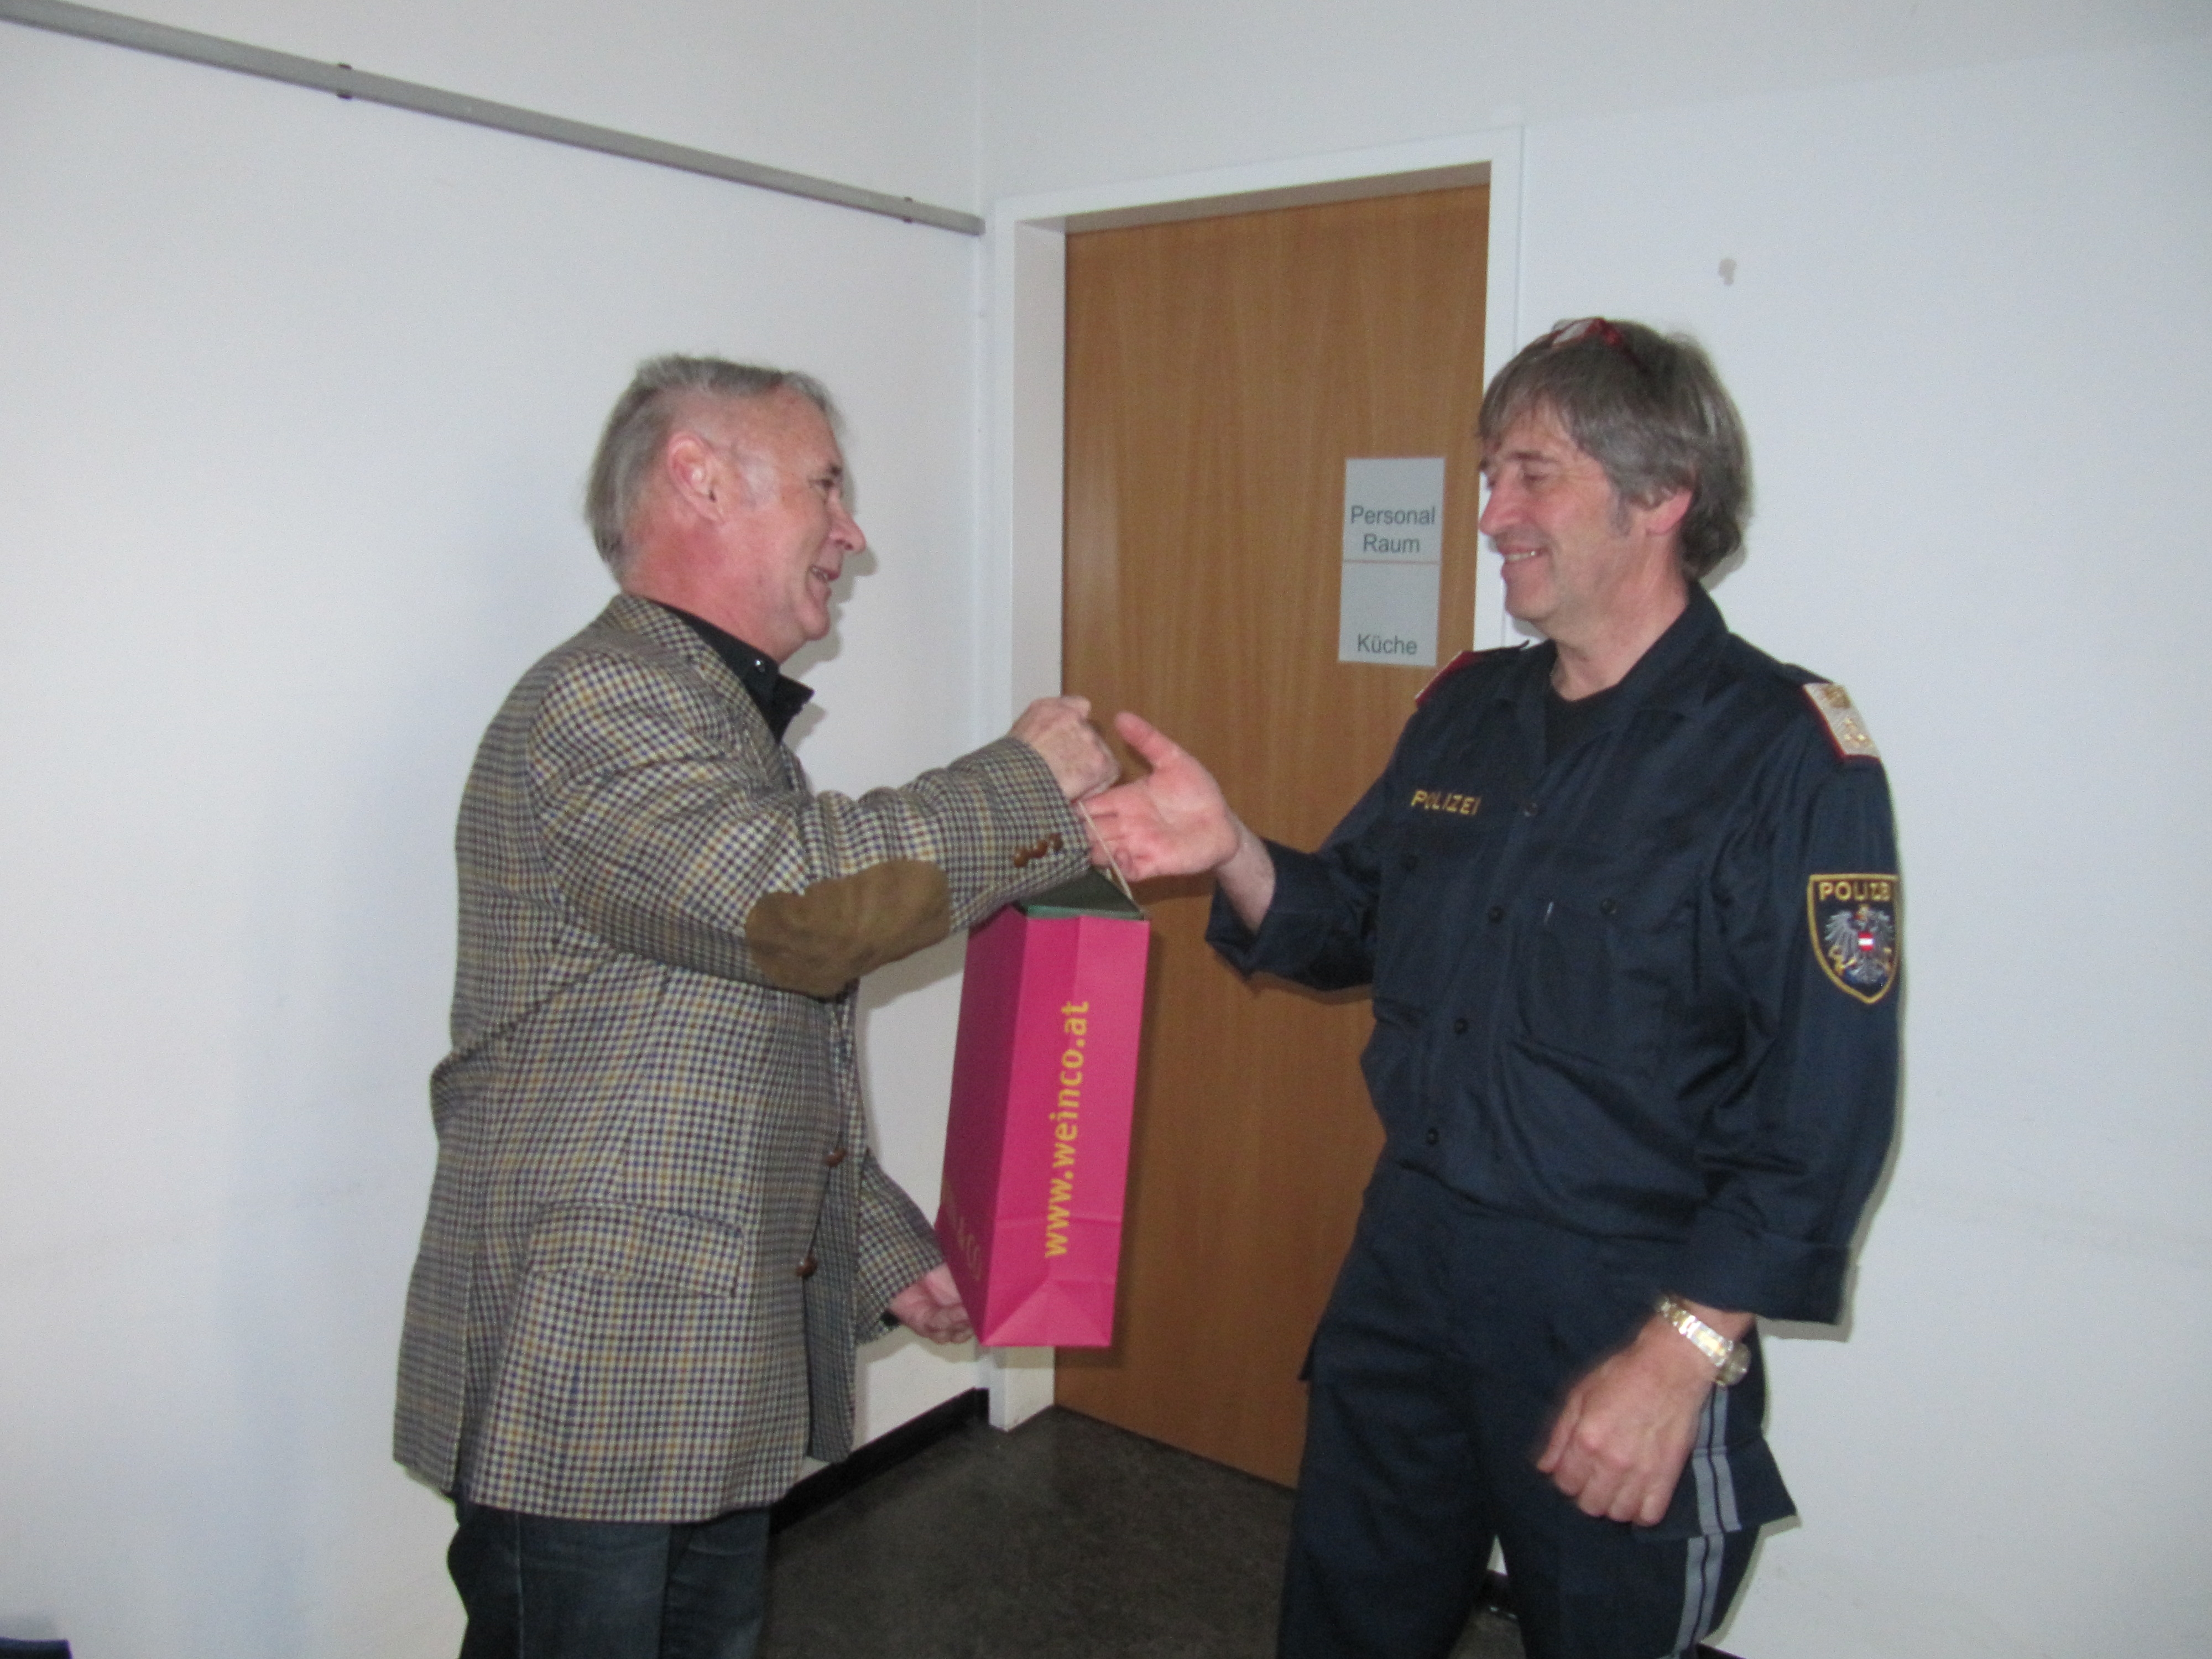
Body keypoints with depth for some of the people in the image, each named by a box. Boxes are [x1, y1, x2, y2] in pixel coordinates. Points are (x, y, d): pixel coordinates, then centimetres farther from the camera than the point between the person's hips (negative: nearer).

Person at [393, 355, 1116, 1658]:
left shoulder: (726, 725, 17)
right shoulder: (602, 703, -16)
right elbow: (818, 899, -33)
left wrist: (889, 1249, 16)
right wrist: (1031, 782, -17)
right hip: (583, 1389, -9)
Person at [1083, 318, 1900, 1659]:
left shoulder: (1784, 749, -15)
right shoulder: (1470, 708, 5)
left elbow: (1827, 1110, -18)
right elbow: (1354, 929, 12)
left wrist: (1682, 1351, -20)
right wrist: (1231, 852, -7)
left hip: (1622, 1313, -6)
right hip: (1406, 1262, 6)